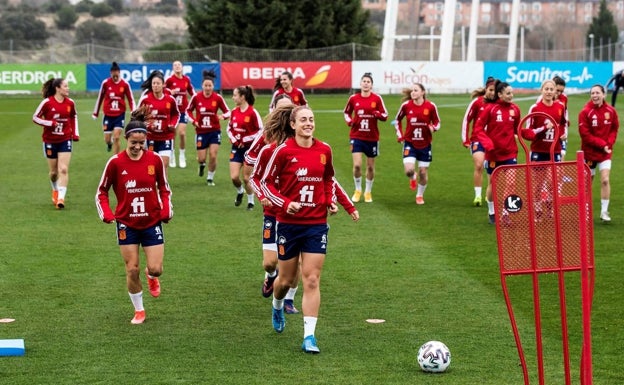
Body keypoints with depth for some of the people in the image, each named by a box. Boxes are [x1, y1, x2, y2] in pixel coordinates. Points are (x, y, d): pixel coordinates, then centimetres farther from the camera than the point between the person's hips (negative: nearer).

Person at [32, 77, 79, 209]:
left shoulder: (70, 103, -2)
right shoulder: (47, 102, -13)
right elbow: (35, 117, -7)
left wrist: (75, 133, 8)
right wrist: (51, 123, -20)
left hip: (65, 140, 1)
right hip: (50, 141, -1)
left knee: (64, 170, -12)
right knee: (53, 171, 10)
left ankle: (61, 198, -13)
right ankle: (55, 190, 39)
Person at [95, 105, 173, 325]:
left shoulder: (155, 160, -5)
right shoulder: (116, 162, -9)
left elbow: (164, 189, 9)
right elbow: (102, 191, 2)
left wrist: (166, 210, -6)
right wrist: (106, 213, -13)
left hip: (152, 222, 1)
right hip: (126, 224, -1)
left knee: (155, 269, -4)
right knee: (132, 269, 1)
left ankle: (151, 277, 34)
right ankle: (139, 311, 19)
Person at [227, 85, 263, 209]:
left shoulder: (252, 112, -14)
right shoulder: (234, 112, 3)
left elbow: (261, 131, -11)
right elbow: (229, 128, 15)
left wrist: (245, 139, -15)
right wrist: (233, 138, -5)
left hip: (249, 148, -4)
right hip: (236, 148, 4)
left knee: (246, 177, 1)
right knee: (234, 177, -4)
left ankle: (250, 201, 21)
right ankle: (240, 191, 28)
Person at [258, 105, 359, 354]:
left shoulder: (324, 151, 2)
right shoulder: (283, 151, -9)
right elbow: (266, 182, -4)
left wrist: (331, 200, 3)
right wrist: (285, 203, -18)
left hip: (317, 224, 2)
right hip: (289, 223, -2)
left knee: (312, 280, -6)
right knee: (286, 279, 11)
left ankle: (309, 336, -4)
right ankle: (277, 307, 46)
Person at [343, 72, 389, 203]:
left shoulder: (377, 99, -4)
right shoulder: (353, 98, -1)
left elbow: (385, 116, -1)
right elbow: (347, 112, 15)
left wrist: (378, 114, -23)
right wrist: (349, 121, -6)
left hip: (372, 137, 0)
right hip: (356, 136, 0)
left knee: (370, 166, 9)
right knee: (357, 165, -11)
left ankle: (368, 192, 27)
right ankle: (358, 190, 11)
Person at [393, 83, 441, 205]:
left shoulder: (431, 106, -10)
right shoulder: (406, 105, -7)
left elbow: (437, 122, 2)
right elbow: (398, 120, 11)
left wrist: (434, 128, -20)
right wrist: (400, 134, 4)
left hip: (425, 144, 0)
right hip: (410, 143, 0)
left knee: (423, 172, 5)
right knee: (409, 170, -16)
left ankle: (420, 195, 30)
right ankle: (413, 178, 23)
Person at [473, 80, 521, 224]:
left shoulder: (515, 109, 0)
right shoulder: (491, 109, -9)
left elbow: (517, 129, 10)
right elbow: (478, 128, -7)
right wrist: (487, 143, -20)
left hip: (510, 153, 2)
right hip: (493, 153, -2)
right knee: (492, 183, 10)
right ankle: (491, 212, 28)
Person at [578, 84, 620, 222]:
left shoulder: (611, 111, -3)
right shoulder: (585, 112, -12)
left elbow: (614, 129, 7)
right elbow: (585, 134, -14)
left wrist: (609, 143, -10)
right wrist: (602, 144, -17)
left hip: (605, 152, 2)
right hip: (589, 152, -2)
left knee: (605, 180, -11)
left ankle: (604, 211, -3)